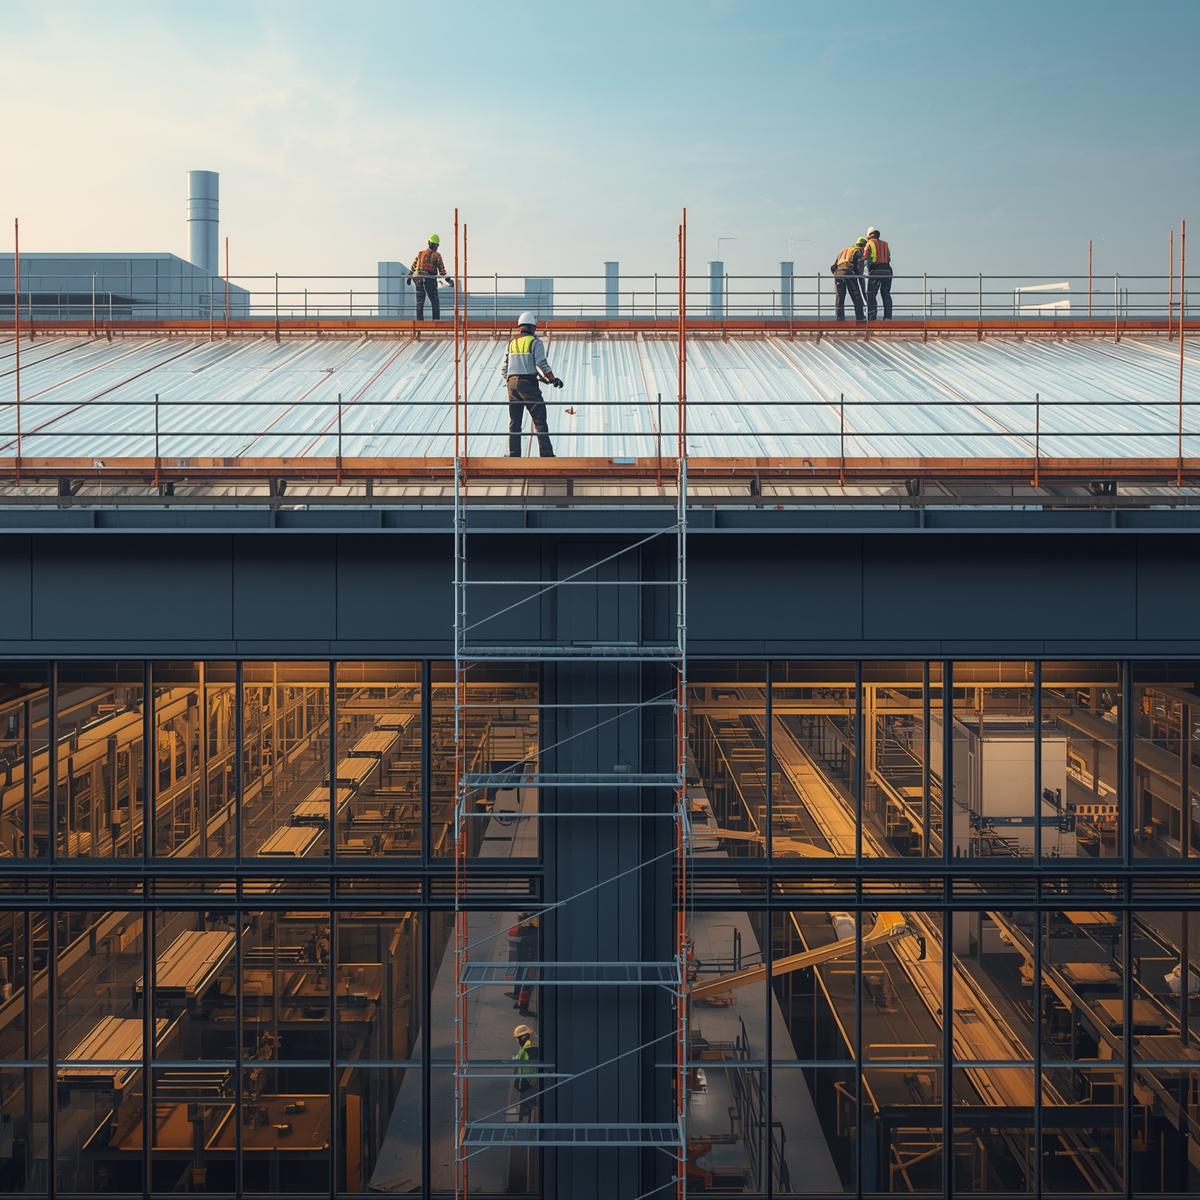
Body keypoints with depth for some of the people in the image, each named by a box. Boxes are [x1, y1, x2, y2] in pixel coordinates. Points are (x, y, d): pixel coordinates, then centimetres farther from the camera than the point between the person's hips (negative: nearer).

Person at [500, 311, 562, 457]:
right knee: (539, 419, -3)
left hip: (512, 383, 5)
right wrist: (553, 379, -1)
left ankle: (514, 455, 7)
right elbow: (541, 364, -11)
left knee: (514, 422, 10)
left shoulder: (512, 343, 14)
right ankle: (546, 453, -10)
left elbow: (503, 368, 13)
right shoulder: (535, 342, -2)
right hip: (528, 384, -5)